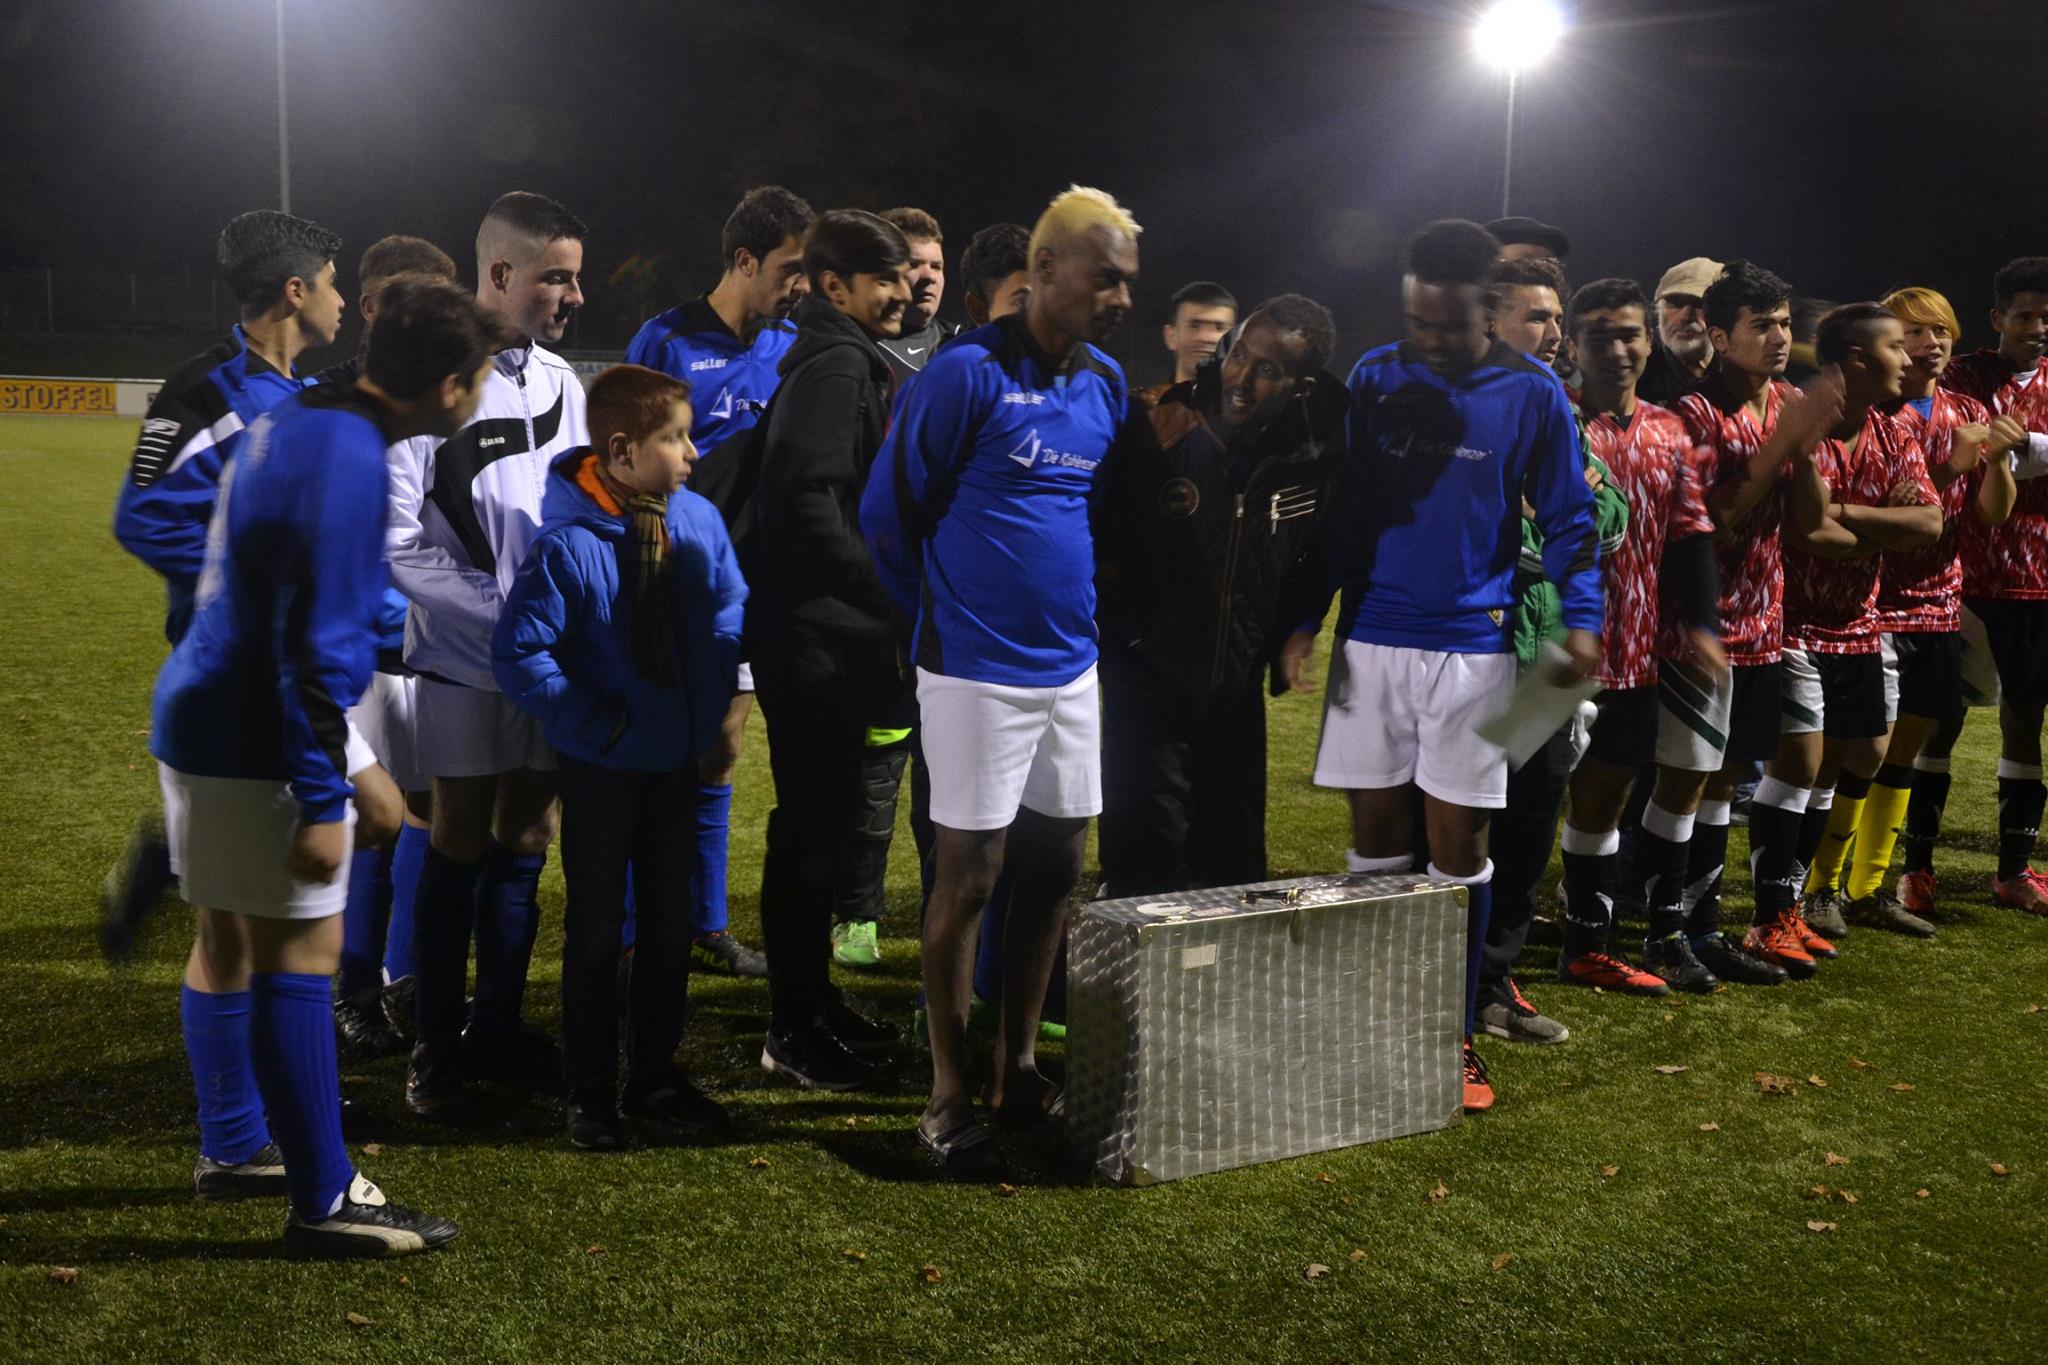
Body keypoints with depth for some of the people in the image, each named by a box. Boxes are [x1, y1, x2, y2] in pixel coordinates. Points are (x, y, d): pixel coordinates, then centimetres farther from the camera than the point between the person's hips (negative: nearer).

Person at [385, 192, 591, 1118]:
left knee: (526, 843, 11)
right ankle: (435, 1046, 17)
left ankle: (498, 1026, 24)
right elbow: (396, 545, -15)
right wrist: (503, 610, -17)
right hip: (465, 660, -5)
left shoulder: (559, 381, 7)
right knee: (462, 845, 3)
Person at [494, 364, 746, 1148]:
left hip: (677, 759, 5)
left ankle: (656, 1074, 30)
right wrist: (595, 724, -18)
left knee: (670, 919, 15)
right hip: (602, 766, -5)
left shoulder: (698, 522, -7)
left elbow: (730, 608, 8)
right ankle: (590, 1091, 23)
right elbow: (518, 655, -21)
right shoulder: (567, 545, -22)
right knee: (596, 927, 9)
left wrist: (713, 702, 0)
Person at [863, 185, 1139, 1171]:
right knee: (967, 876, 0)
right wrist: (940, 615, 3)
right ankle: (948, 1094, 11)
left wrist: (1076, 601, 13)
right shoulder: (968, 373, -13)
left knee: (1054, 868, 11)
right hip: (977, 671, -7)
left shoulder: (1107, 384, 7)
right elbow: (890, 508, -8)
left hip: (1071, 666, 7)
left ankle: (1018, 1068, 25)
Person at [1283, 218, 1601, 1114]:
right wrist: (1307, 614, -1)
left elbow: (1566, 517, 3)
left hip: (1472, 647, -2)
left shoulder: (1531, 393, -2)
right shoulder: (1373, 378, 4)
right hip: (1372, 639, 2)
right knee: (1375, 834, 7)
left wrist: (1580, 613, -12)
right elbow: (1340, 507, 9)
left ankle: (1453, 1034, 15)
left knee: (1460, 845, 3)